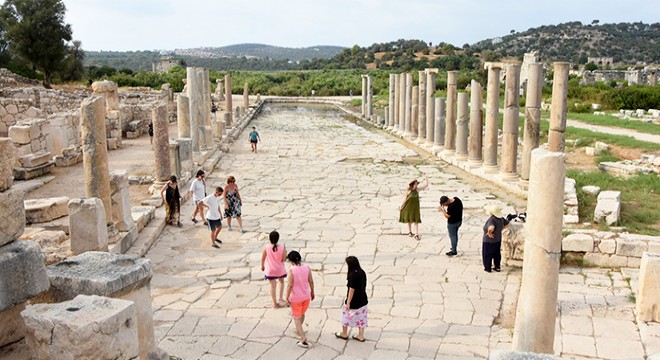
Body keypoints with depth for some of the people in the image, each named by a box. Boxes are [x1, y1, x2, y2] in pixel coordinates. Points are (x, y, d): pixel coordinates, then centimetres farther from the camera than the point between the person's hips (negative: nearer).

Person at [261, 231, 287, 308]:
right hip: (280, 270, 0)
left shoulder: (266, 247, -18)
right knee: (281, 282, 30)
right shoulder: (282, 248, -20)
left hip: (270, 270, 0)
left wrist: (262, 266, 11)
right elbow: (284, 259, -12)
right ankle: (281, 298, 26)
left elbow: (263, 258, -7)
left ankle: (275, 303, 20)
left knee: (273, 286, 13)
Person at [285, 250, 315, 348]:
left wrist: (287, 298, -12)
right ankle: (298, 330, 51)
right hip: (306, 296, 5)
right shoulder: (307, 268, -8)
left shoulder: (291, 270, -22)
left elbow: (289, 285, -21)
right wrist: (312, 292, 15)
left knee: (296, 317, 9)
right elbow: (311, 282, 1)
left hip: (296, 298, -5)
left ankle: (303, 339, 2)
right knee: (302, 313, 27)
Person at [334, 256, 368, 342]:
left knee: (346, 315, 15)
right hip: (363, 300, 7)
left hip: (354, 301, -7)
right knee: (361, 317, 16)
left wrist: (348, 303, -17)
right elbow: (363, 286, 9)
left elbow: (352, 290, -22)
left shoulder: (352, 275, -23)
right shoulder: (362, 273, -1)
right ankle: (361, 336, 23)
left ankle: (344, 334, 31)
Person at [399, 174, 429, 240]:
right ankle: (410, 231, 36)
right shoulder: (409, 191, -14)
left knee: (416, 220, -5)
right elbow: (405, 198, -5)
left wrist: (426, 178, -11)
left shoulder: (417, 189, -7)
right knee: (409, 219, 15)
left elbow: (426, 185, -4)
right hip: (409, 206, -1)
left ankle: (416, 235, -8)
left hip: (416, 207, 1)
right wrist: (401, 206, -2)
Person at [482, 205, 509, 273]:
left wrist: (489, 233, -30)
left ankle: (487, 268, 23)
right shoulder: (501, 218, -5)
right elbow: (507, 223, 12)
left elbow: (491, 228, -49)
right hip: (498, 240, 7)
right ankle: (497, 267, 32)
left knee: (487, 255, 11)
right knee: (497, 254, 21)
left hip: (489, 241, -7)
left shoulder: (491, 219, -30)